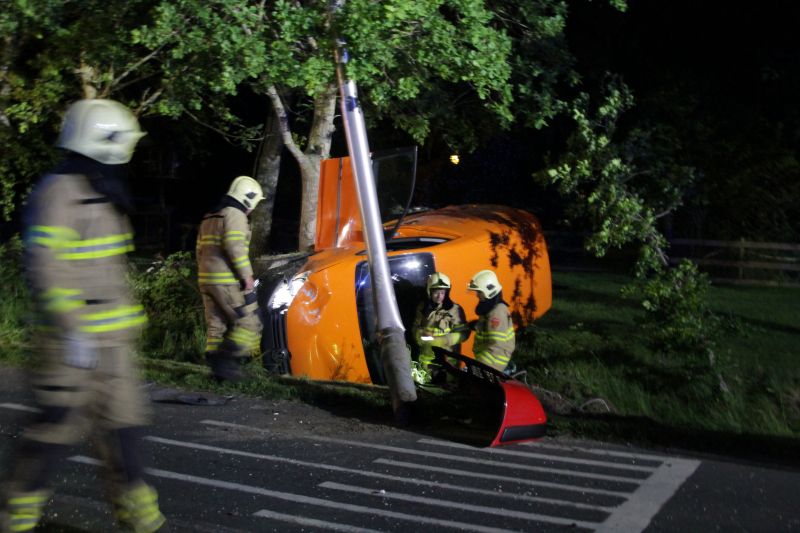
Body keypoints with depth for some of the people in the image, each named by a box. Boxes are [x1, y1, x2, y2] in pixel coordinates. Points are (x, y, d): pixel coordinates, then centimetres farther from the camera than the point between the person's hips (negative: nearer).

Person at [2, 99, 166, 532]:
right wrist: (73, 330, -25)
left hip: (109, 338, 9)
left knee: (120, 422, 11)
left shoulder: (101, 193, 16)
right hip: (75, 338, -9)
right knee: (60, 425, -2)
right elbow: (45, 266, -21)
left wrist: (127, 313, 26)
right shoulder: (59, 192, -14)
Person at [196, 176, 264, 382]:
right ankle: (226, 361, -15)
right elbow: (234, 247, -20)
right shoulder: (235, 215, -7)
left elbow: (200, 251, 22)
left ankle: (218, 370, 8)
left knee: (217, 326, 10)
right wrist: (247, 275, -18)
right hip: (228, 281, -9)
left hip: (207, 280, 9)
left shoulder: (209, 218, 22)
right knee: (249, 324, -6)